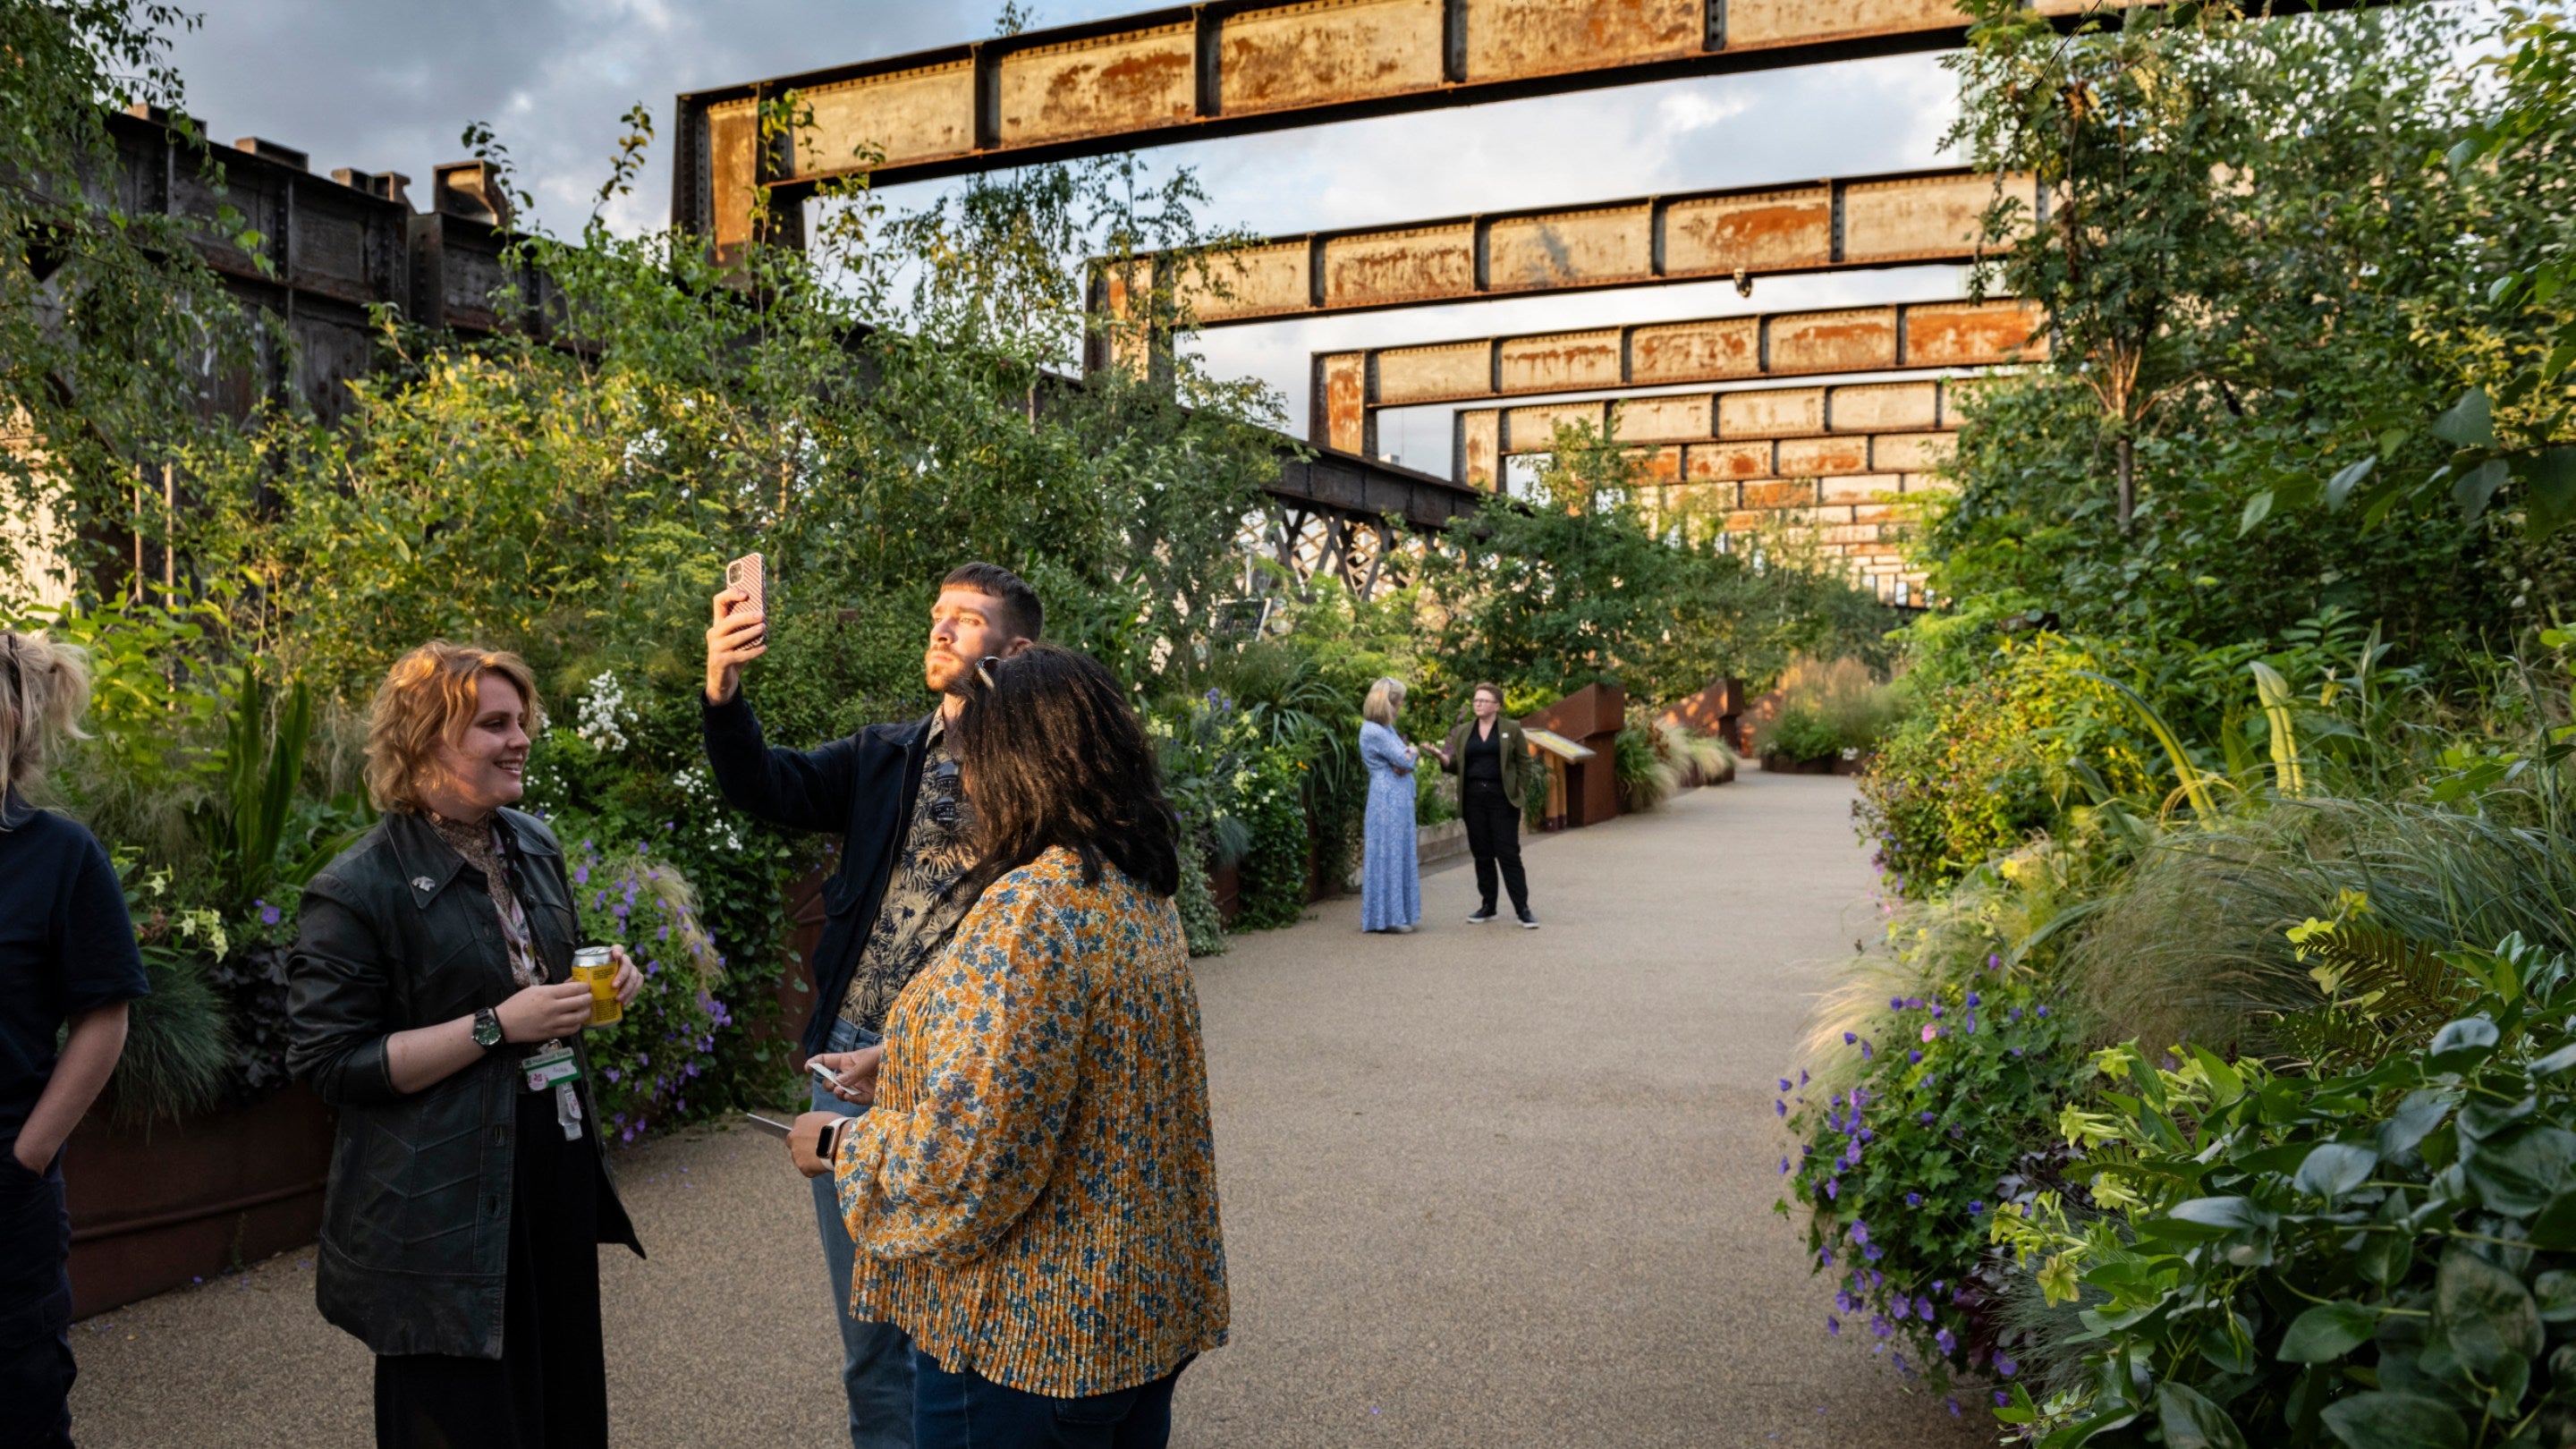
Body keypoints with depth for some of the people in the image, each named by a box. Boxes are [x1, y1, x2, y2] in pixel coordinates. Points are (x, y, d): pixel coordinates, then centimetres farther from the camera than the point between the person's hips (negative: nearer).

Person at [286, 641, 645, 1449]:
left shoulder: (534, 845, 8)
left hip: (559, 1173, 7)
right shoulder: (357, 890, -15)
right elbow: (329, 1061, -16)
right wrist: (498, 1027, -21)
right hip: (446, 1213, -7)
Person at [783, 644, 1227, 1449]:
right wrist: (902, 1056, 21)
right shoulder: (1141, 891, 5)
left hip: (1033, 1331, -9)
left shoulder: (1034, 909, -25)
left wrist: (842, 1147, -8)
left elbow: (967, 1156, -26)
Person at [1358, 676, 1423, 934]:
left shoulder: (1386, 729, 16)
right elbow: (1404, 759, -17)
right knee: (1387, 854, -5)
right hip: (1387, 799, -10)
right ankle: (1387, 918, 0)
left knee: (1400, 854, 11)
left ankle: (1396, 915, 17)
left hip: (1398, 799, 10)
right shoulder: (1373, 731, -16)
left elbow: (1409, 760, 14)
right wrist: (1411, 752, 6)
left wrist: (1407, 758, -10)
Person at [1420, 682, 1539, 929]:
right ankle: (1487, 906, 15)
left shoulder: (1511, 729, 4)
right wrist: (1442, 756, -10)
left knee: (1508, 853, -6)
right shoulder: (1462, 731, 12)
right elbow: (1455, 765, 10)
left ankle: (1523, 909, -3)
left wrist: (1520, 793, -3)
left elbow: (1524, 763, 4)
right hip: (1473, 798, 3)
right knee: (1482, 854, 7)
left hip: (1502, 798, -3)